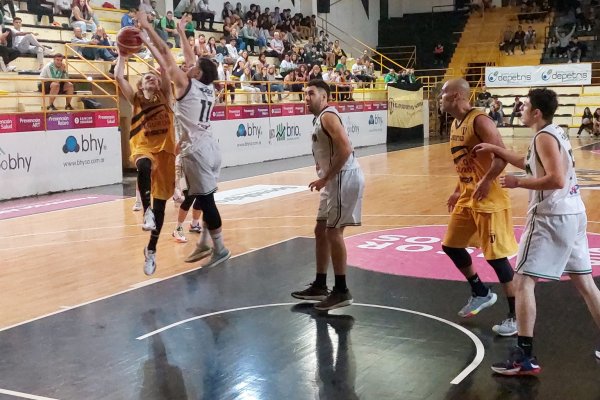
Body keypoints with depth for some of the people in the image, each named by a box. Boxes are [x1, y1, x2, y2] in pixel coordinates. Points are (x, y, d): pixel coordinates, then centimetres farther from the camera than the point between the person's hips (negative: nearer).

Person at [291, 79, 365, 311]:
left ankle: (341, 291, 0)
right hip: (336, 180, 11)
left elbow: (345, 149, -24)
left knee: (333, 232, -8)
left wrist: (325, 178, -20)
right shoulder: (320, 119, 18)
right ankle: (320, 286, 23)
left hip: (345, 178, -11)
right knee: (321, 230, 14)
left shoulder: (328, 116, -13)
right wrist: (325, 179, 13)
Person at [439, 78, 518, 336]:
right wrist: (458, 191, 20)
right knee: (451, 245, 15)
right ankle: (481, 294, 32)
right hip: (467, 197, 10)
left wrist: (486, 182, -31)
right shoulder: (455, 124, 12)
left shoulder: (479, 120, -17)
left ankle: (516, 316, 4)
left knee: (495, 256, -7)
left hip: (488, 199, -10)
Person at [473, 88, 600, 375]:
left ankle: (524, 358, -6)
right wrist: (495, 150, 24)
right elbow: (531, 165, 28)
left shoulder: (544, 136, -14)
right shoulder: (556, 132, 15)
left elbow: (557, 180, -25)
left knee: (523, 281, -6)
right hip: (573, 213, 10)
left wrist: (518, 183, -16)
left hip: (552, 217, -10)